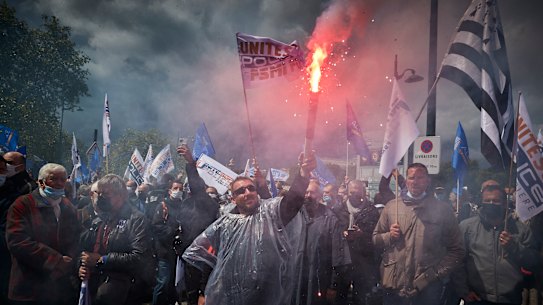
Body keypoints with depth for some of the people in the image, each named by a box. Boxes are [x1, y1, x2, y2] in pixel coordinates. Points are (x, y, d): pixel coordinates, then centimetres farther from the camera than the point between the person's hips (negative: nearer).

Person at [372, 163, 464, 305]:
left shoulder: (443, 209, 2)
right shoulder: (391, 206, 6)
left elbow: (456, 250, 1)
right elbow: (375, 239, 12)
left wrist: (438, 274, -9)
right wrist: (389, 236, -7)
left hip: (427, 287, -1)